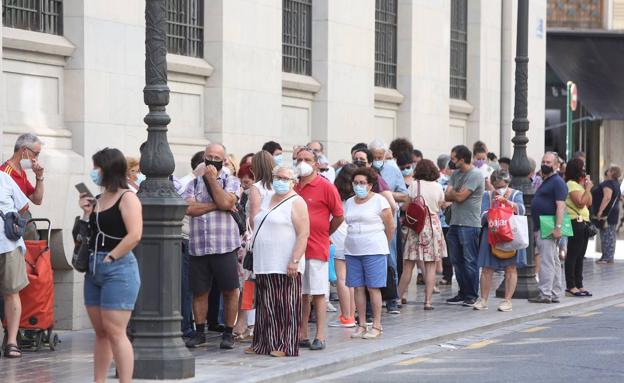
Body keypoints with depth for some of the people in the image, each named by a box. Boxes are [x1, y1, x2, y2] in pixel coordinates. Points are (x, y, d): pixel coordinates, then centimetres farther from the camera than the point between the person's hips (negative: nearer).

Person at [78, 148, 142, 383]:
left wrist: (110, 257, -15)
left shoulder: (127, 198, -8)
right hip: (94, 269, 8)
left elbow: (135, 235, -18)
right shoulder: (98, 200, 15)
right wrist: (86, 213, 6)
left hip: (118, 269, -8)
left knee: (115, 332, -11)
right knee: (100, 332, 10)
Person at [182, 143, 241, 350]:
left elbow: (226, 202, -13)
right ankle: (200, 332, 19)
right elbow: (189, 208, -5)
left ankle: (228, 333, 9)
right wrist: (216, 205, -10)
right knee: (199, 292, 8)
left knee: (230, 291, -1)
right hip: (198, 247, 2)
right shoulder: (194, 184, 12)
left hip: (225, 247, -2)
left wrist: (212, 179, -6)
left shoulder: (231, 182, 6)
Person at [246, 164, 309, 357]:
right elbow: (257, 224, 25)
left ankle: (285, 346, -2)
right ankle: (264, 344, 14)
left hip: (285, 267, -7)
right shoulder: (267, 199, 18)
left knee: (286, 307, -4)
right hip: (264, 265, 7)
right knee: (266, 307, 9)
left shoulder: (296, 202, -6)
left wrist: (295, 261, -21)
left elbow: (303, 234, -13)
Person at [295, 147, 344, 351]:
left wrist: (324, 233, 8)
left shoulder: (326, 187, -5)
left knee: (318, 294, -2)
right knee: (301, 294, 9)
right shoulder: (294, 187, 10)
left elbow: (339, 217, -1)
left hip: (317, 249, -5)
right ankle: (302, 336, 15)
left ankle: (320, 337, 1)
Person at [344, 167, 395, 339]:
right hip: (352, 251, 5)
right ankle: (361, 325, 10)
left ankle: (377, 325, 2)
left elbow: (390, 227, 0)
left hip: (374, 250, -5)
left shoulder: (379, 201, -4)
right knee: (358, 288, 4)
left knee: (373, 288, -4)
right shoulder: (349, 202, 13)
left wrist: (380, 244, 9)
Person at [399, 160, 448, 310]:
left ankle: (399, 296, 6)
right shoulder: (437, 187, 2)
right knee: (430, 266, 2)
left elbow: (406, 205, -5)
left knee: (408, 264, 3)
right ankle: (428, 300, -1)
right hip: (433, 224, 2)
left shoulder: (414, 185, -5)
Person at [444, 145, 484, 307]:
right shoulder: (456, 174, 15)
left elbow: (460, 197, -16)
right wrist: (456, 194, -13)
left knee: (470, 261, -3)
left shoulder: (475, 175, -11)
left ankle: (472, 296, 3)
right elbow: (447, 196, 6)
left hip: (469, 225, -8)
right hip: (455, 223, 8)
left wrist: (452, 193, 3)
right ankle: (463, 293, 19)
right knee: (457, 261, 11)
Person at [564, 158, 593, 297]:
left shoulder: (580, 184, 18)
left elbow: (589, 203, 17)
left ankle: (579, 285, 16)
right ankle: (570, 287, -6)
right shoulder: (571, 184, -11)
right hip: (575, 222, -10)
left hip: (583, 223, 10)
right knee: (572, 255, -7)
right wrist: (588, 188, -11)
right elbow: (580, 203, -20)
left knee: (580, 256, 12)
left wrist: (587, 188, 9)